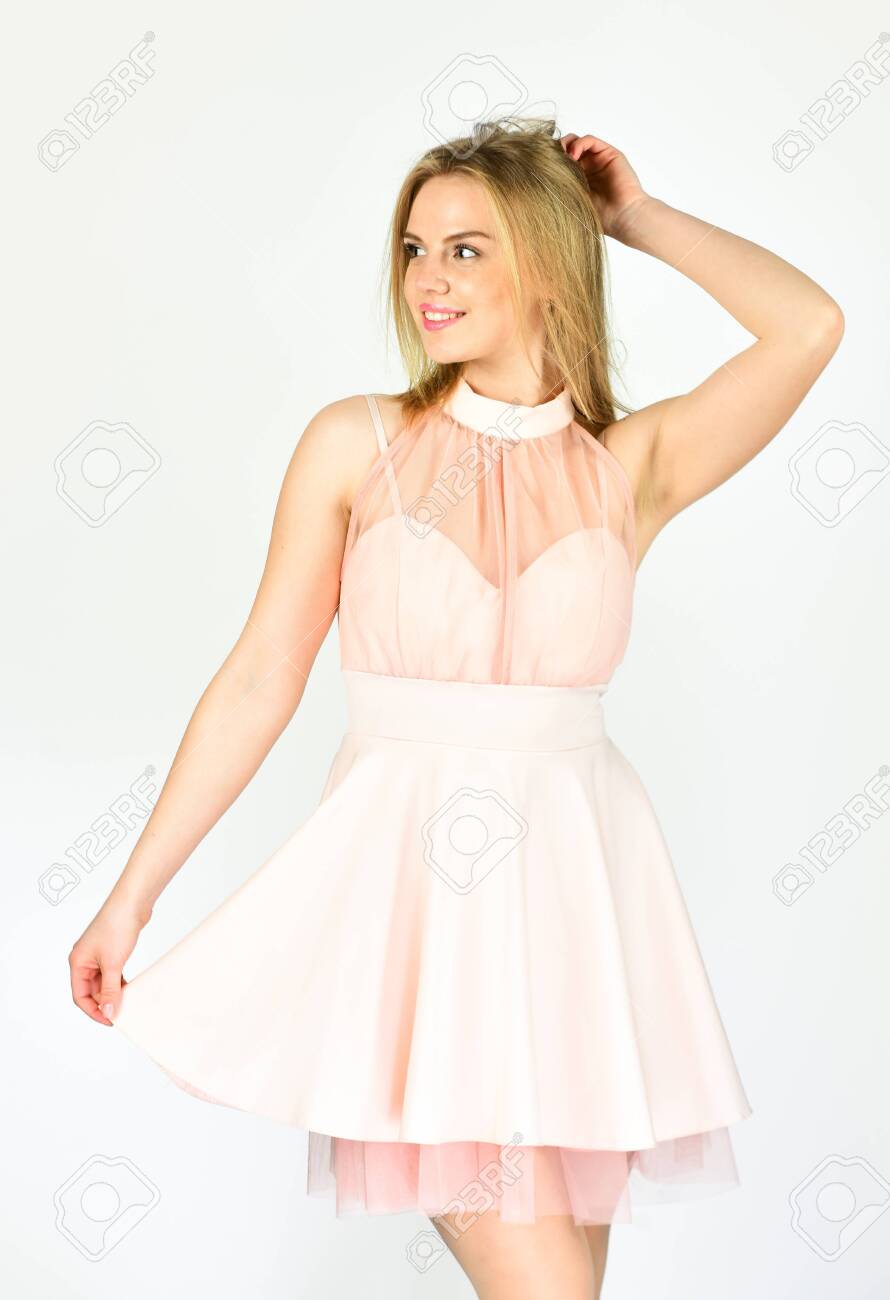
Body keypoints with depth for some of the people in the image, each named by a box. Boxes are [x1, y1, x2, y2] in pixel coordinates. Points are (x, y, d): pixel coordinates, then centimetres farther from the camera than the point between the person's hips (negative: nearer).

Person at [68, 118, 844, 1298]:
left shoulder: (633, 466, 3)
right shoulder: (358, 443, 1)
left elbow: (809, 326, -10)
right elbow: (261, 679, 0)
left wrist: (638, 216, 3)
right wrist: (134, 893, 0)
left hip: (575, 881, 2)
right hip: (413, 884, -2)